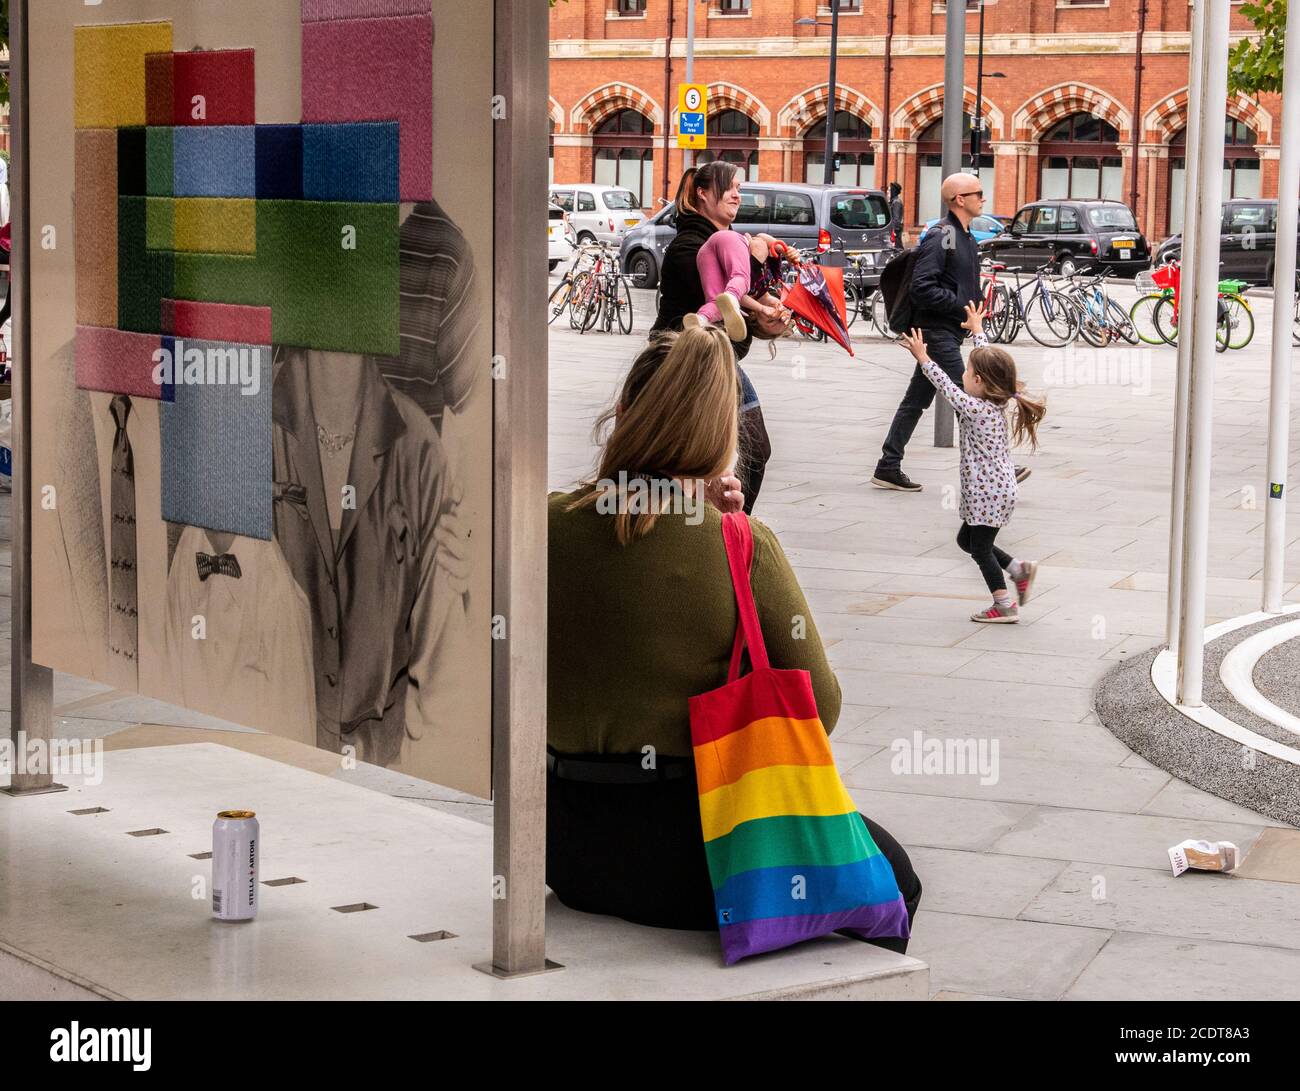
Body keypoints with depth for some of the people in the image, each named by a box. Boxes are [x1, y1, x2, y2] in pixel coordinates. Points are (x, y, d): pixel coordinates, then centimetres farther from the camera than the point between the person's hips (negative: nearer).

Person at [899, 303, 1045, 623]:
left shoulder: (976, 409, -22)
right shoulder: (997, 401, 2)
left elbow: (947, 388, -15)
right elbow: (987, 361, 15)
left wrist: (923, 359, -9)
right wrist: (977, 330, 28)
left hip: (987, 493, -9)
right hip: (996, 489, 9)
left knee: (980, 548, 1)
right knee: (966, 540, 20)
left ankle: (1004, 606, 5)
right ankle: (1019, 570, 19)